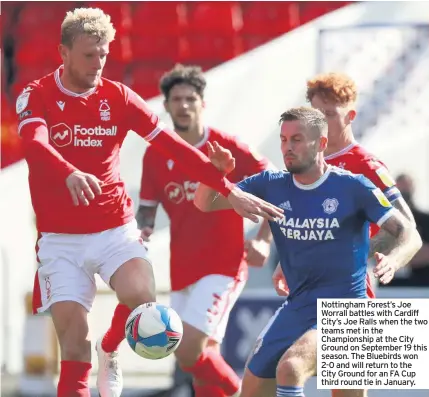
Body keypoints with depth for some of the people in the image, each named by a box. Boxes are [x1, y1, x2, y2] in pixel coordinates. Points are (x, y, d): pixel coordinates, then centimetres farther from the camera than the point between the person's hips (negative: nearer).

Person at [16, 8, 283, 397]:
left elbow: (173, 145, 0)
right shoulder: (37, 96, -5)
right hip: (61, 238, -2)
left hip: (117, 230, 2)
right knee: (75, 341, -8)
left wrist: (230, 190, -8)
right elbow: (34, 143, -26)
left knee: (141, 297, -28)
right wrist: (70, 175, -47)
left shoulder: (117, 97, 3)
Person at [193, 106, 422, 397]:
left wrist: (393, 260, -34)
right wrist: (215, 171, -16)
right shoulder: (271, 186, 3)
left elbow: (410, 234, -11)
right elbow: (205, 204, 6)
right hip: (296, 307, 7)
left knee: (290, 368, -32)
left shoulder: (353, 187, -11)